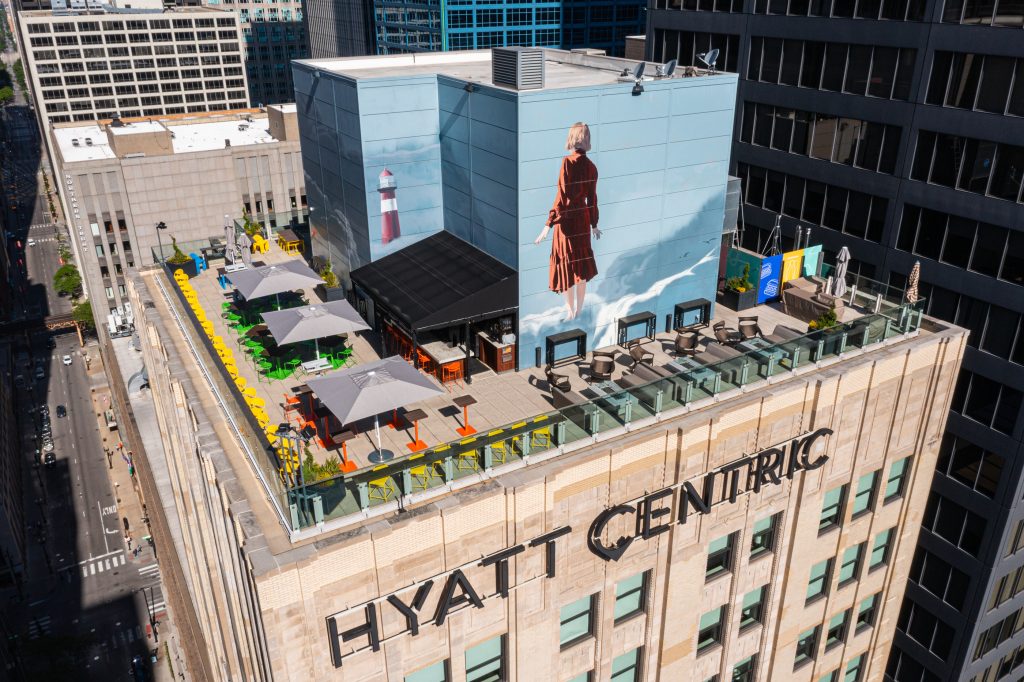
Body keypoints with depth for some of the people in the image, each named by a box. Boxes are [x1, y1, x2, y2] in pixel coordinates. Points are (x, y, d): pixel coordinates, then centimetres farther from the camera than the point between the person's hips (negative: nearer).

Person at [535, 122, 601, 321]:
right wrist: (594, 224, 19)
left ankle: (570, 311, 15)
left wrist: (548, 225, -19)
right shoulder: (591, 166, 0)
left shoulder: (568, 163, -18)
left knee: (566, 266, 6)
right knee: (581, 263, 16)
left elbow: (562, 196, -21)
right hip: (583, 218, 6)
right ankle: (579, 309, 27)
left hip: (567, 220, -6)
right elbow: (592, 198, 7)